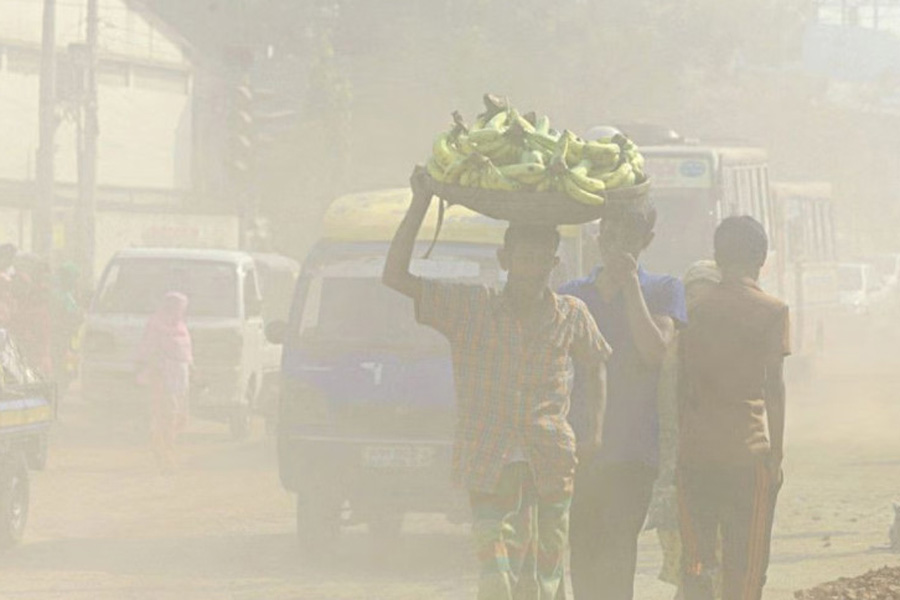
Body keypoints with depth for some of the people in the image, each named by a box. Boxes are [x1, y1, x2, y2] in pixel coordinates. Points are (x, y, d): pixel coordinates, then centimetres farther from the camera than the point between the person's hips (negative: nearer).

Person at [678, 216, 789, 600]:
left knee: (696, 567, 6)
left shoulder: (698, 310, 9)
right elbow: (774, 388, -5)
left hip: (695, 453, 4)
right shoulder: (771, 312, -2)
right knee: (744, 566, 1)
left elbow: (684, 386, 10)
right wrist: (776, 453, 0)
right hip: (748, 450, -4)